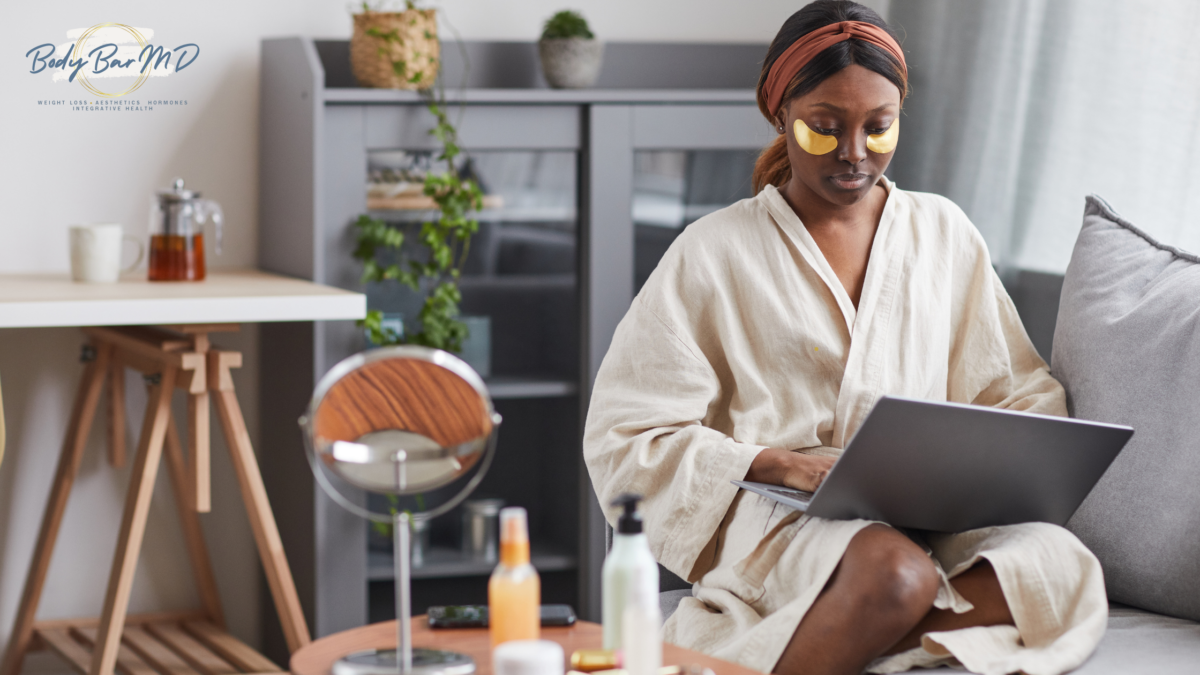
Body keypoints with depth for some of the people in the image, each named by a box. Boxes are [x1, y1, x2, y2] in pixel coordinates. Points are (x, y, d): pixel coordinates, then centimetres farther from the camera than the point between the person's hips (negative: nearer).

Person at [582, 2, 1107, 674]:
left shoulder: (943, 232, 17)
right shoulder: (715, 252, 5)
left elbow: (1022, 393, 17)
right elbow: (627, 436, -1)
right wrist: (779, 464, -15)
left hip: (931, 519, 5)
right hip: (772, 521, -5)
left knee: (1064, 569, -30)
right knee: (893, 570, -40)